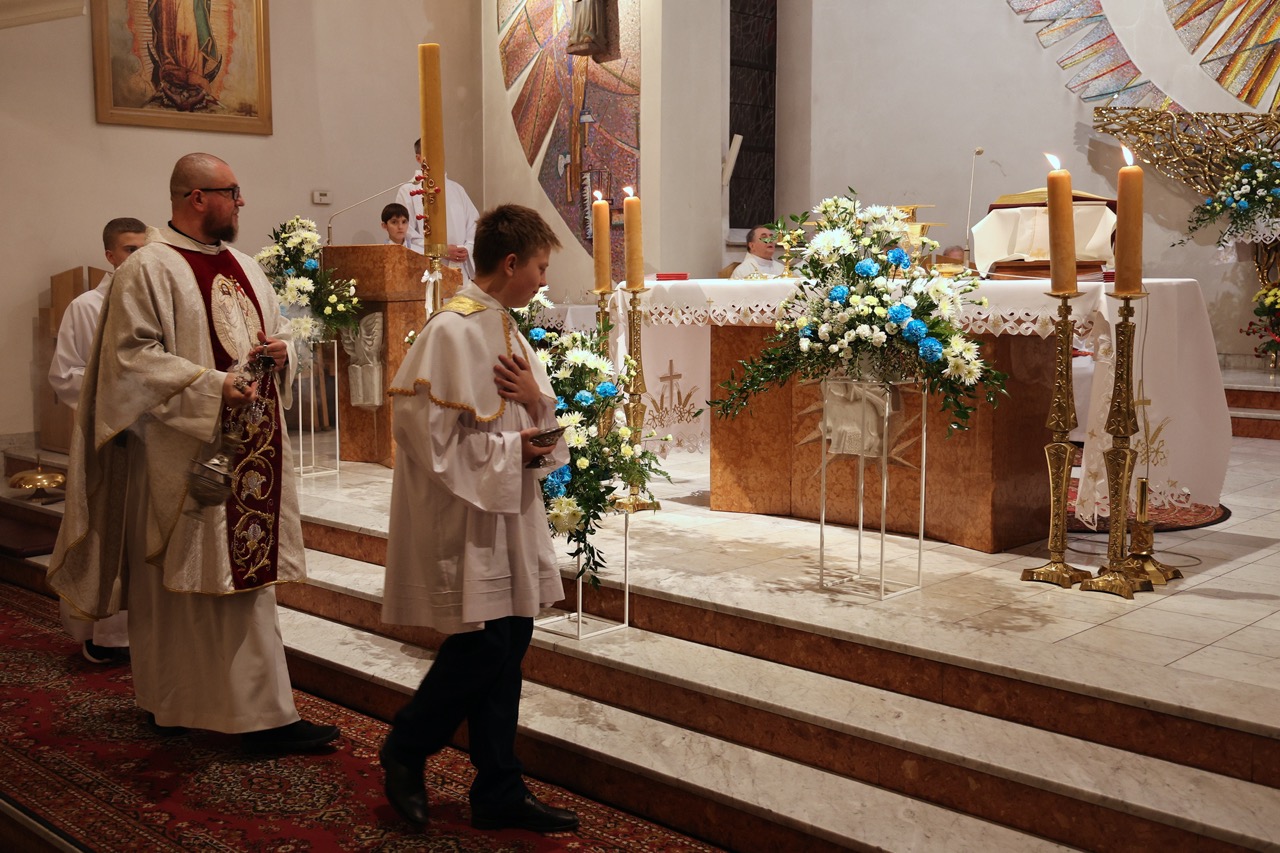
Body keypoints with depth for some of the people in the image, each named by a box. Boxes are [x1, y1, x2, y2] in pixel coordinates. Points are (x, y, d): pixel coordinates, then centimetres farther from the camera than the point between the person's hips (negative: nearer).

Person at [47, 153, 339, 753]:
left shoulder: (244, 267, 15)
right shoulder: (148, 269, -9)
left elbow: (276, 334, 24)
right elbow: (132, 355, -16)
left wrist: (280, 351, 0)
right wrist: (211, 384, -22)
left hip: (250, 449, 8)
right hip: (186, 453, -8)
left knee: (247, 568, 9)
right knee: (186, 579, -2)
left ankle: (261, 714, 16)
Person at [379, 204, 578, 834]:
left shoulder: (505, 328, 12)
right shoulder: (451, 332, -15)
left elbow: (544, 422, 18)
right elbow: (425, 429, -20)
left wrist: (536, 401, -5)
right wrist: (509, 447, -15)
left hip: (509, 510, 9)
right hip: (463, 517, -9)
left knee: (509, 639, 9)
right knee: (481, 645, -5)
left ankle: (499, 792, 18)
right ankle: (405, 750, 21)